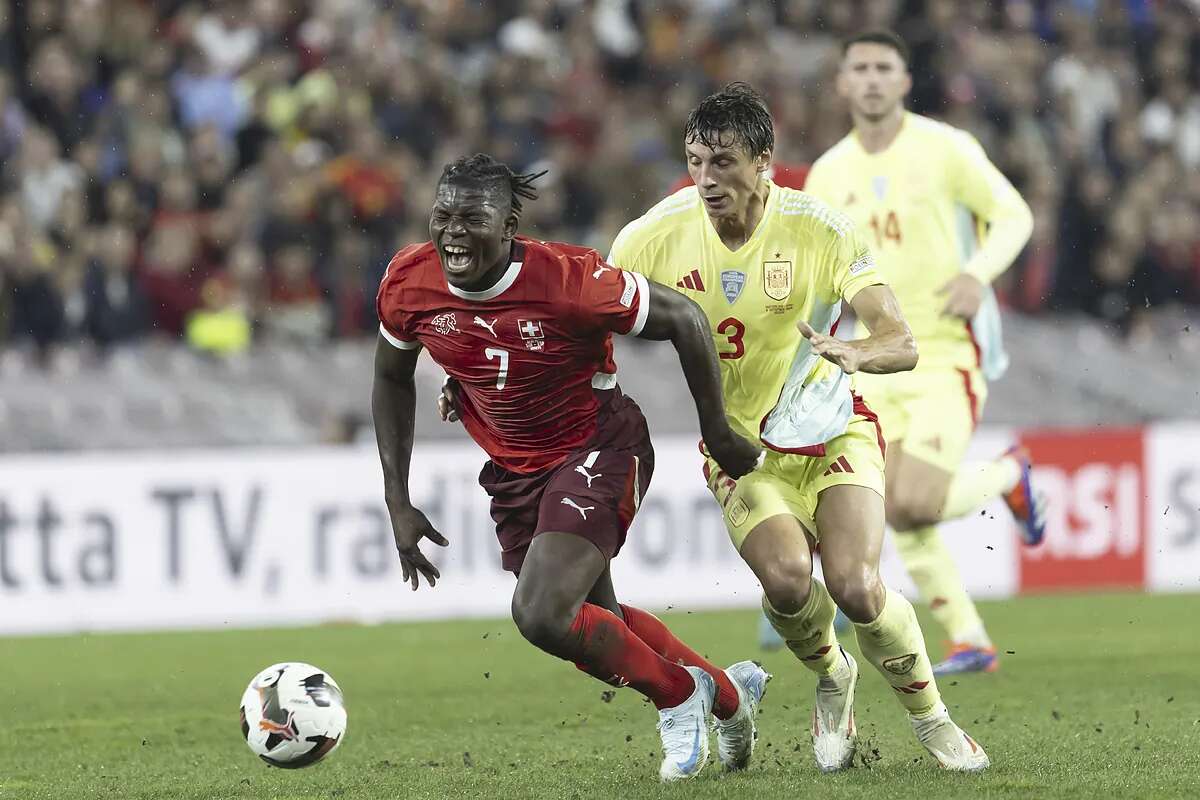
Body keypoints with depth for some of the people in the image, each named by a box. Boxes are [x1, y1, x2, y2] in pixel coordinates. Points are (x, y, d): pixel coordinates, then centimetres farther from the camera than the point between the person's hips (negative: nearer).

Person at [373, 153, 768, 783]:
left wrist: (718, 435, -6)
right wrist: (398, 503, 2)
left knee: (542, 616, -23)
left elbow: (685, 320, -16)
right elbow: (391, 381, 6)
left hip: (598, 449, -6)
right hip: (512, 469, 6)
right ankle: (727, 692, 42)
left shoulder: (568, 279, -29)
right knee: (595, 628, 15)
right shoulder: (408, 284, -14)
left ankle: (678, 692, 4)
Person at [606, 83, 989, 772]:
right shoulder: (658, 236, -12)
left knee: (855, 587, -21)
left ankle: (930, 716, 7)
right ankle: (833, 679, 9)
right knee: (787, 579, -26)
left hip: (832, 430, -1)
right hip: (739, 448, 1)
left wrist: (854, 353, -43)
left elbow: (903, 344, -21)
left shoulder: (821, 231, -17)